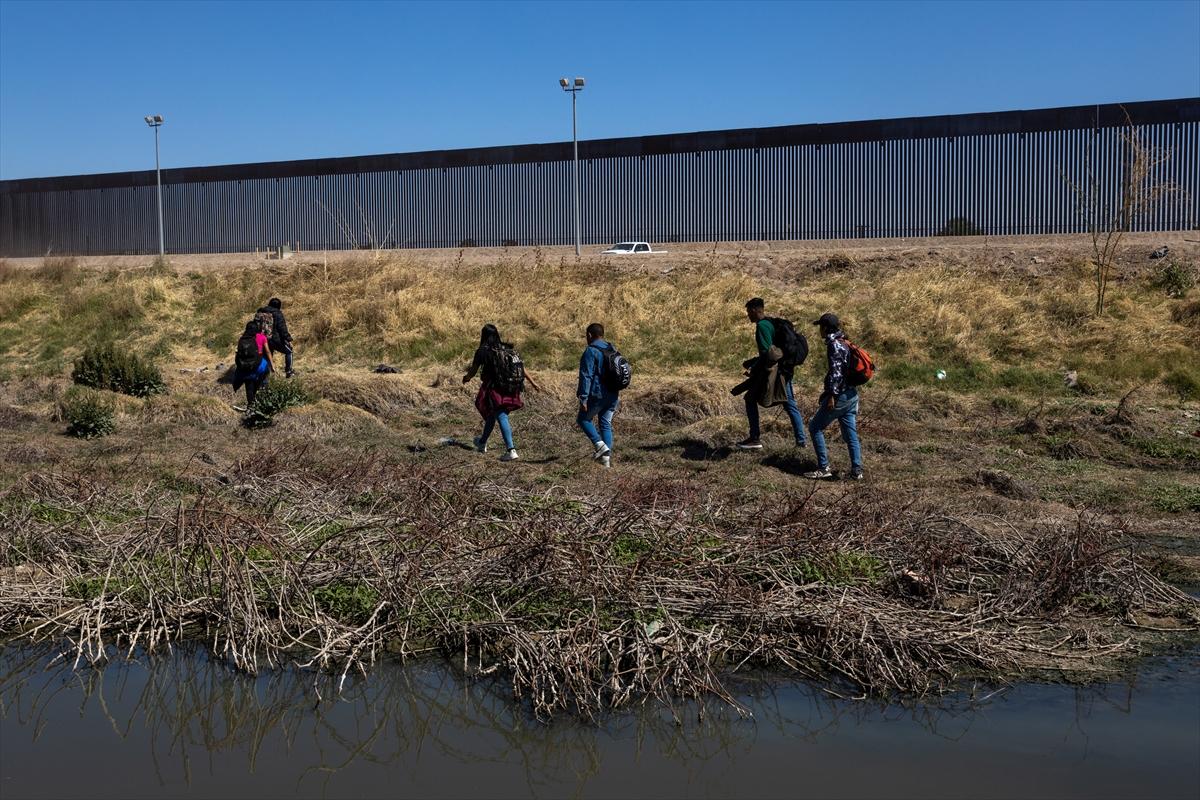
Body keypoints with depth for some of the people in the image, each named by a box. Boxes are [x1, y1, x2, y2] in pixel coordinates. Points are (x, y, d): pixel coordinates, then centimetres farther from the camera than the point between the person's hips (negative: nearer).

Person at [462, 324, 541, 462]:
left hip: (494, 390, -6)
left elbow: (472, 371, 2)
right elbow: (521, 367, 7)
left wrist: (466, 378, 24)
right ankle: (482, 443, 37)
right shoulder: (507, 348, 8)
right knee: (492, 414, 21)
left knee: (501, 417, -5)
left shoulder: (482, 351, -5)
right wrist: (533, 382, 12)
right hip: (510, 390, 6)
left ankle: (511, 450, -14)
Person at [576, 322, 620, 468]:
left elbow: (586, 376, -17)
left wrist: (583, 398, -16)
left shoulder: (590, 351, -13)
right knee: (606, 424, 13)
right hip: (613, 395, 7)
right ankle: (607, 456, 7)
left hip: (597, 395, -7)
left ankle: (599, 444, -6)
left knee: (583, 419, 11)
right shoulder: (613, 350, 12)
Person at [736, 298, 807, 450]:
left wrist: (753, 369, -14)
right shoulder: (771, 323, 16)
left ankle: (755, 439, 3)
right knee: (790, 405, 11)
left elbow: (766, 352, -22)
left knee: (750, 399, 4)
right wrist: (752, 362, 22)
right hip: (784, 369, 9)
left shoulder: (762, 326, -14)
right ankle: (800, 440, 10)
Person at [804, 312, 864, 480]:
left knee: (815, 427, 2)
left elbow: (836, 371, -20)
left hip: (840, 396, -9)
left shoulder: (834, 344, -13)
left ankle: (823, 468, 0)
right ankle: (857, 471, 8)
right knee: (850, 433, 9)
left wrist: (832, 395, -21)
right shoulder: (843, 343, 15)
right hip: (851, 395, 9)